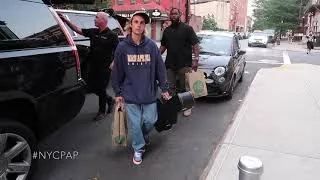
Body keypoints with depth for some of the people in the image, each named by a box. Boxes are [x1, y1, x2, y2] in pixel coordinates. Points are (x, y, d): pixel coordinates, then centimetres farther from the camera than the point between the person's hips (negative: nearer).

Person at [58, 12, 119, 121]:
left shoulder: (111, 35, -9)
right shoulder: (93, 32, 8)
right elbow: (77, 29, 10)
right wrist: (65, 20, 4)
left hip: (104, 68, -7)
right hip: (93, 66, 7)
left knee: (100, 89, 2)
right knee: (91, 87, 13)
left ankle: (102, 112, 22)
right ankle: (109, 100, 35)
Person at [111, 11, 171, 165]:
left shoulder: (151, 45, -3)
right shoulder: (122, 46, -4)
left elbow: (160, 68, 2)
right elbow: (117, 71, 1)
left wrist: (164, 89, 3)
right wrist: (118, 93, 3)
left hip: (149, 92, 1)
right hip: (130, 94, -1)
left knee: (150, 120, 9)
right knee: (135, 123, 7)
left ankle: (144, 136, 43)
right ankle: (138, 149, 30)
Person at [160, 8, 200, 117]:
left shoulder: (187, 28, -1)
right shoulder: (167, 30, 15)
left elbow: (195, 44, -6)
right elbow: (163, 46, 20)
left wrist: (196, 59, -16)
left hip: (184, 64, -4)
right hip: (170, 64, 5)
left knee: (184, 87, 4)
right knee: (170, 88, 7)